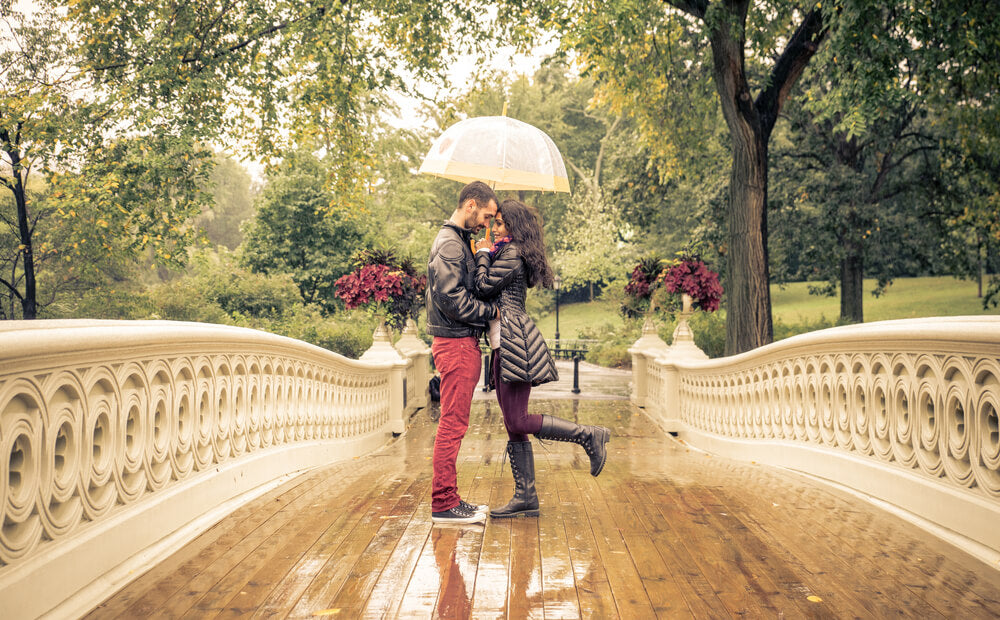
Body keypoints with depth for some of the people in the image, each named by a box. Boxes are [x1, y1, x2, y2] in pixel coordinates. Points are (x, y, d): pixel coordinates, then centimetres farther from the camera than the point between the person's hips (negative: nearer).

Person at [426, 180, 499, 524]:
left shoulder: (460, 241, 19)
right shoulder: (449, 244, -14)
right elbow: (452, 299, -21)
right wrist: (491, 311, -12)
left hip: (463, 343, 10)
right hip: (456, 343, -10)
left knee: (453, 425, 12)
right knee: (453, 425, -7)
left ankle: (448, 498, 19)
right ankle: (444, 504, -2)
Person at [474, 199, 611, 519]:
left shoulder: (512, 253, -9)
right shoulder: (508, 253, 22)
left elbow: (484, 287, -14)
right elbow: (493, 294, 17)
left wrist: (483, 254, 0)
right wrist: (485, 255, 13)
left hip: (515, 343, -10)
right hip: (503, 346, 10)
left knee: (518, 422, -13)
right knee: (513, 426, 7)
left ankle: (589, 435, -5)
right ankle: (526, 497, 9)